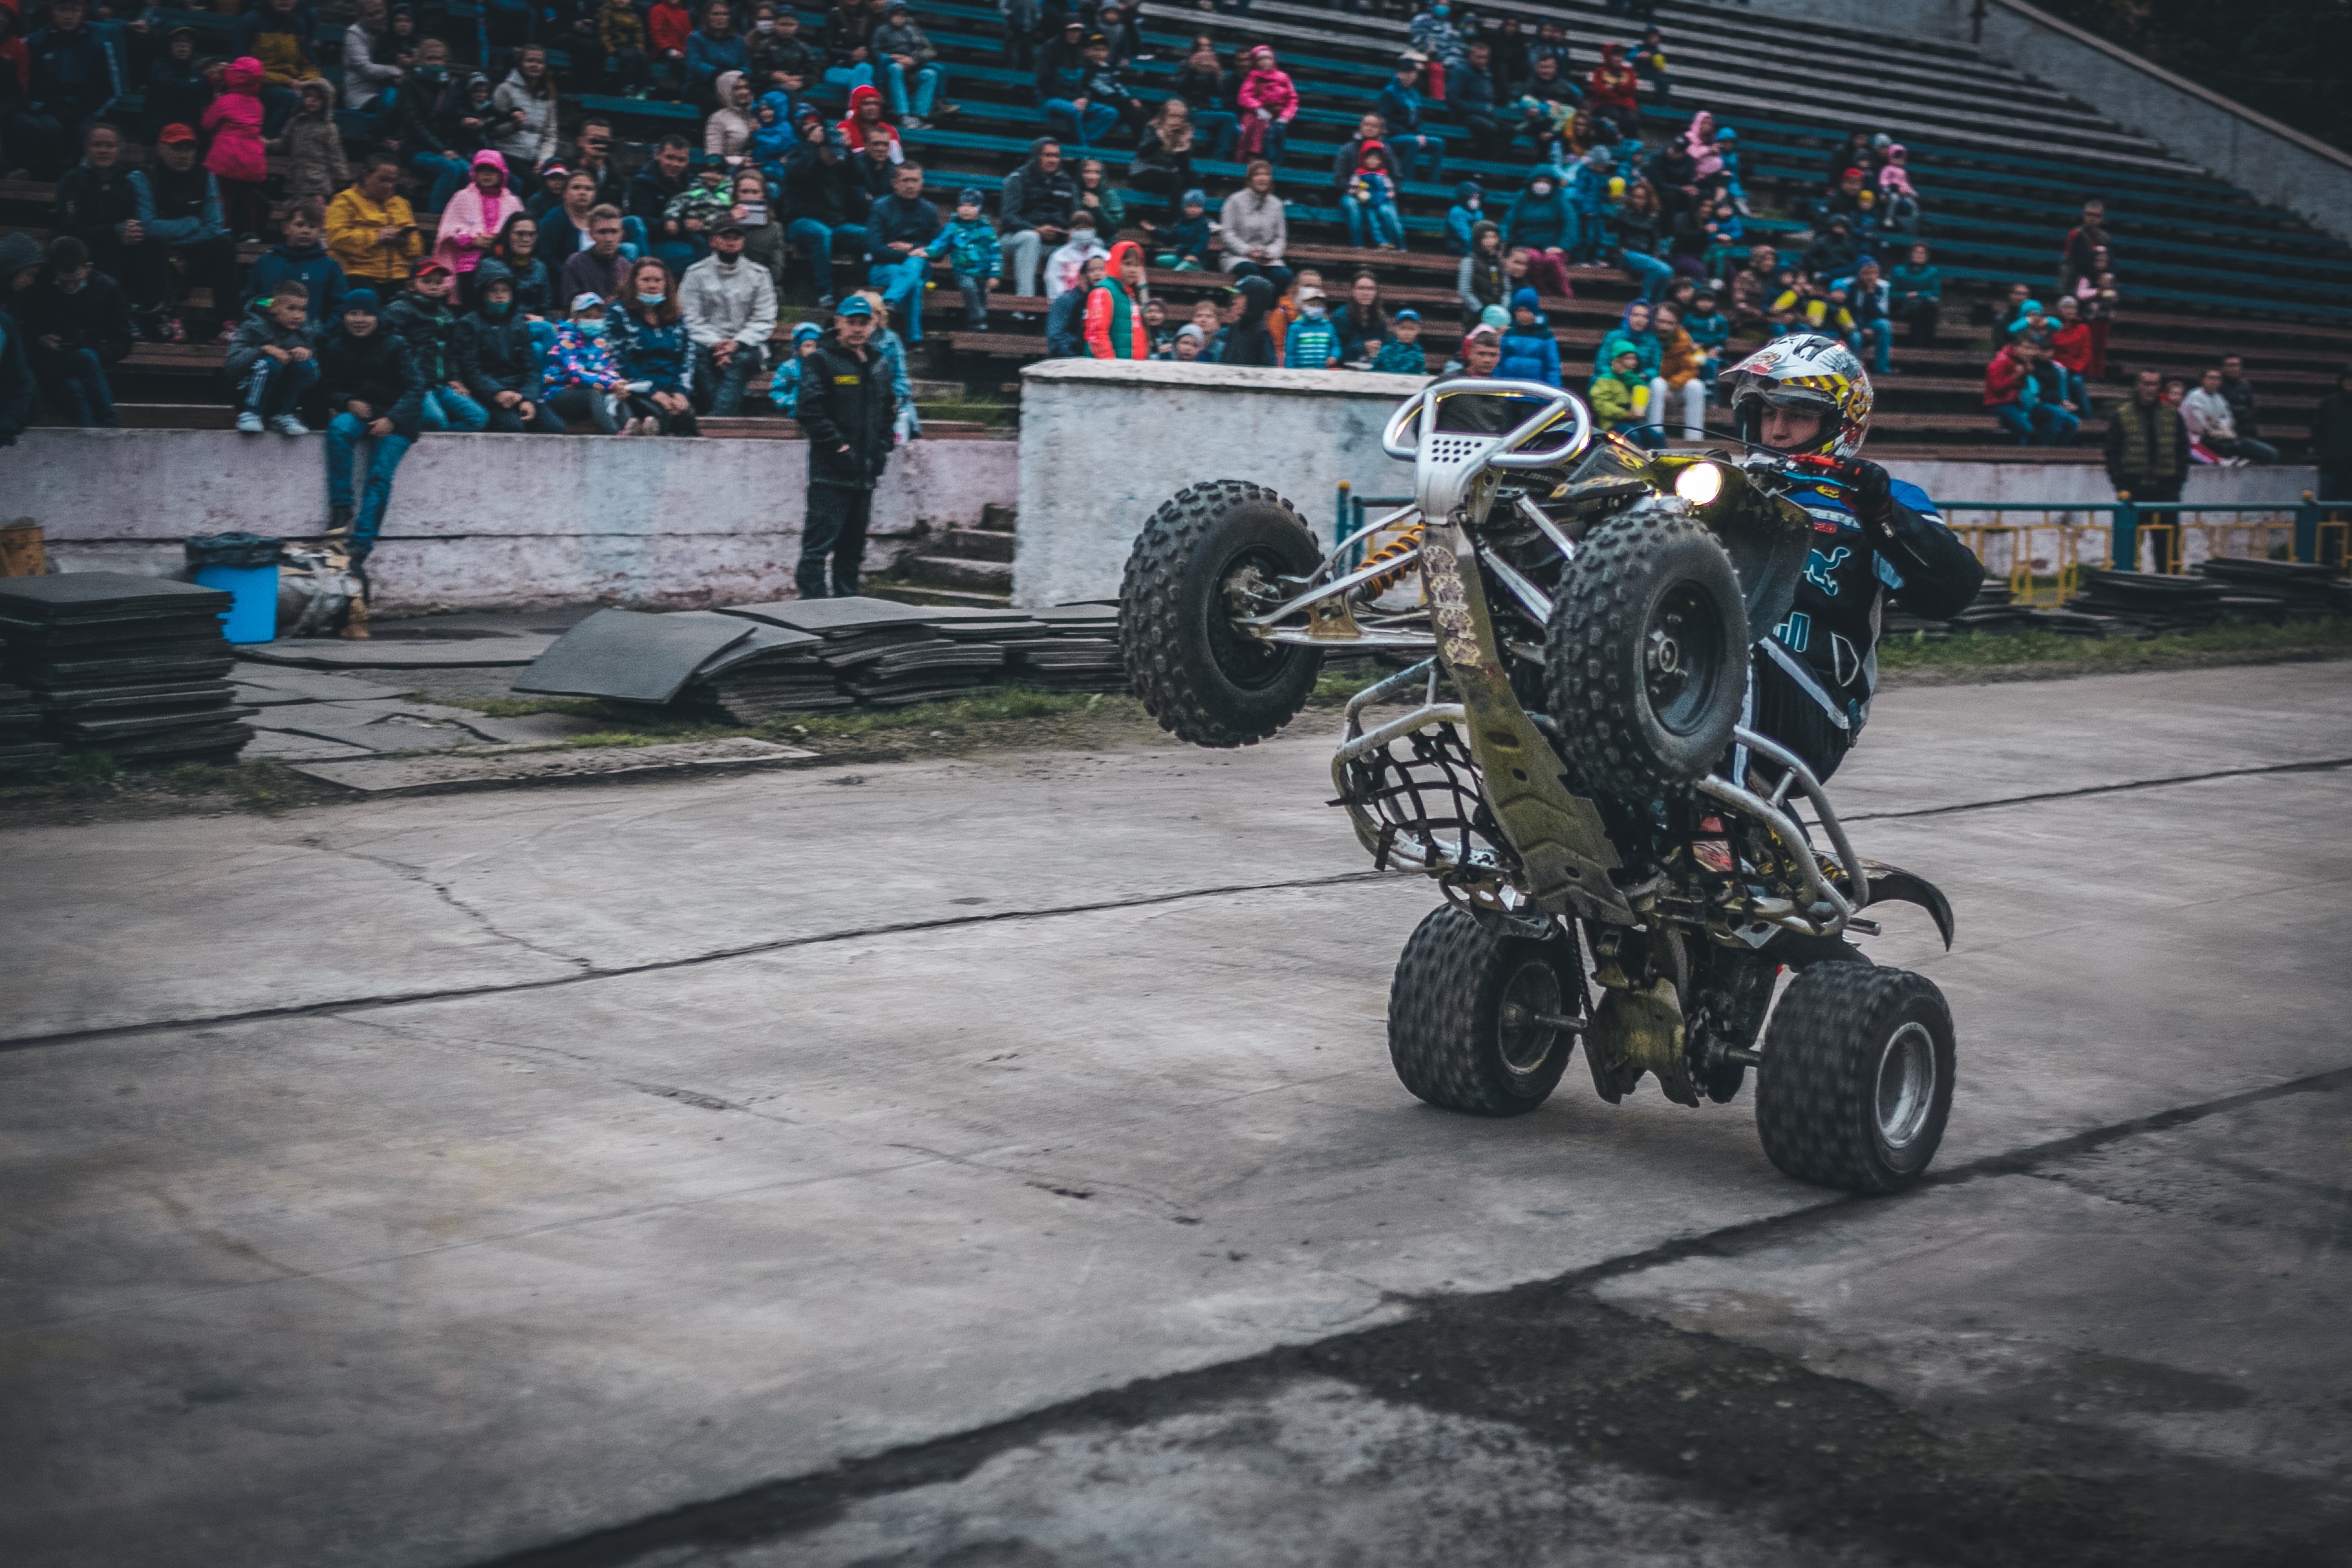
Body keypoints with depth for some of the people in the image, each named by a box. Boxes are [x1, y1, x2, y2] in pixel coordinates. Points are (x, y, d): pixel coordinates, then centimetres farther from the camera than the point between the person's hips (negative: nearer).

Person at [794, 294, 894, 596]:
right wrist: (839, 447, -17)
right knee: (820, 543, -10)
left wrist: (882, 449, 10)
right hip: (831, 472, -7)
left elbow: (888, 412, 25)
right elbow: (810, 411, -13)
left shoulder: (875, 366, 17)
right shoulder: (822, 360, -4)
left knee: (853, 546, 12)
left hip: (865, 473, 7)